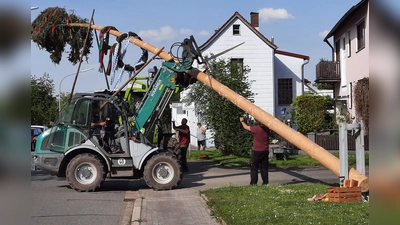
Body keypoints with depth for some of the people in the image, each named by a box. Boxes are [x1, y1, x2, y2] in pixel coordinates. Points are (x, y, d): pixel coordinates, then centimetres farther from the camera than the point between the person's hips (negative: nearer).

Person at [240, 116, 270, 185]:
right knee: (264, 168, 10)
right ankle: (265, 182, 9)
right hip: (265, 151, 5)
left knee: (254, 168, 2)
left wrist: (242, 121, 18)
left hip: (256, 151, -5)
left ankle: (253, 183, 0)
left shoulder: (256, 128, -15)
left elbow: (246, 127, 1)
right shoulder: (267, 129, -2)